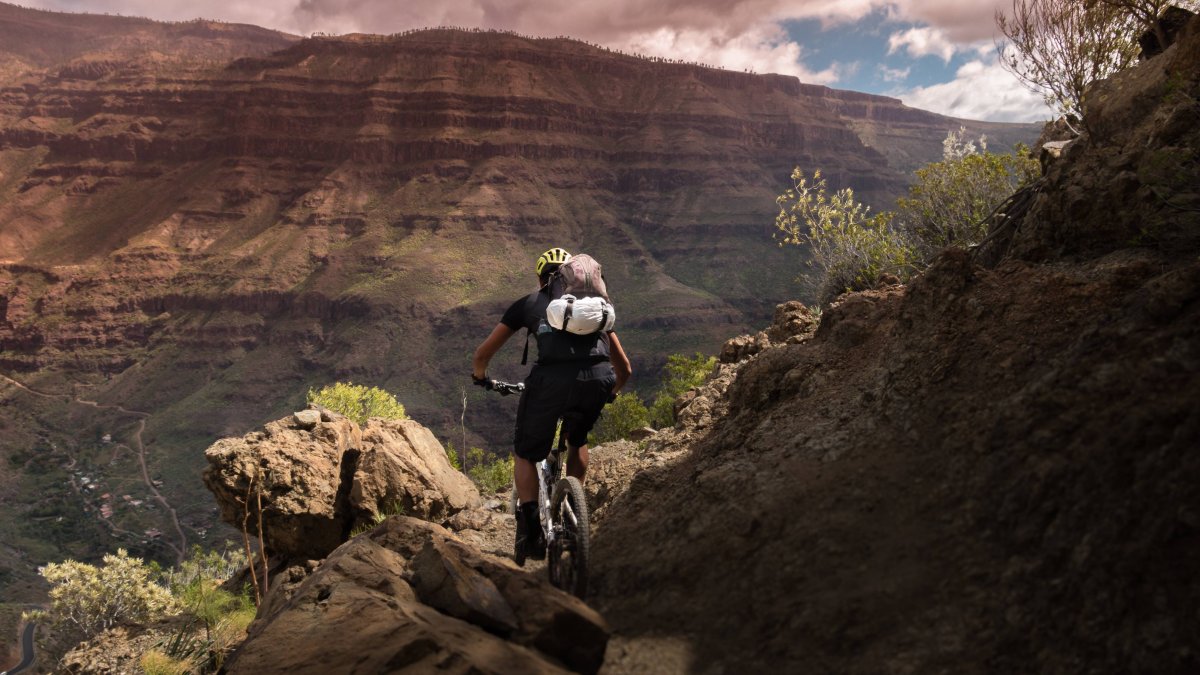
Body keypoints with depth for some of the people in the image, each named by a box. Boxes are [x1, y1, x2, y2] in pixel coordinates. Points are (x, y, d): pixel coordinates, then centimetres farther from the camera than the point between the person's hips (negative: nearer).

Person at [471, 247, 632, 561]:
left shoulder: (529, 303, 25)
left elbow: (483, 353, 27)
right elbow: (624, 368, 35)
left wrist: (480, 377, 49)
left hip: (551, 381, -3)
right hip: (597, 381, 3)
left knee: (525, 455, 20)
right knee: (577, 440, 35)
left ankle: (530, 527, 6)